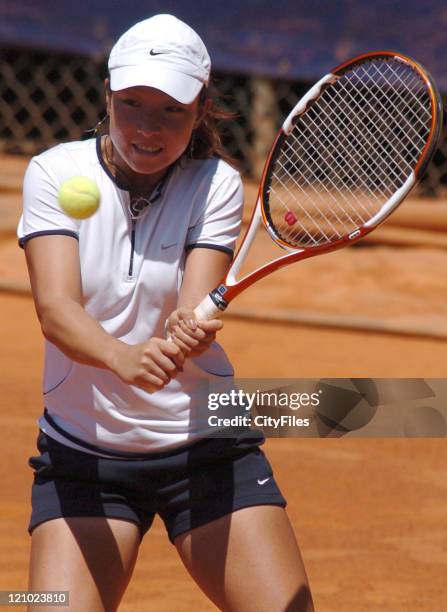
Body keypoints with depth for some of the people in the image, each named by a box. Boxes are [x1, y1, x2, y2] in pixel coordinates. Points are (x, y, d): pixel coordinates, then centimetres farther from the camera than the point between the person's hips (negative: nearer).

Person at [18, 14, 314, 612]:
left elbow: (195, 308, -17)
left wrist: (188, 332, -42)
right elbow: (55, 307, -20)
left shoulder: (215, 183, -4)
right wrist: (123, 357, -41)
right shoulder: (56, 173, -7)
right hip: (83, 452, 0)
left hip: (207, 446, 0)